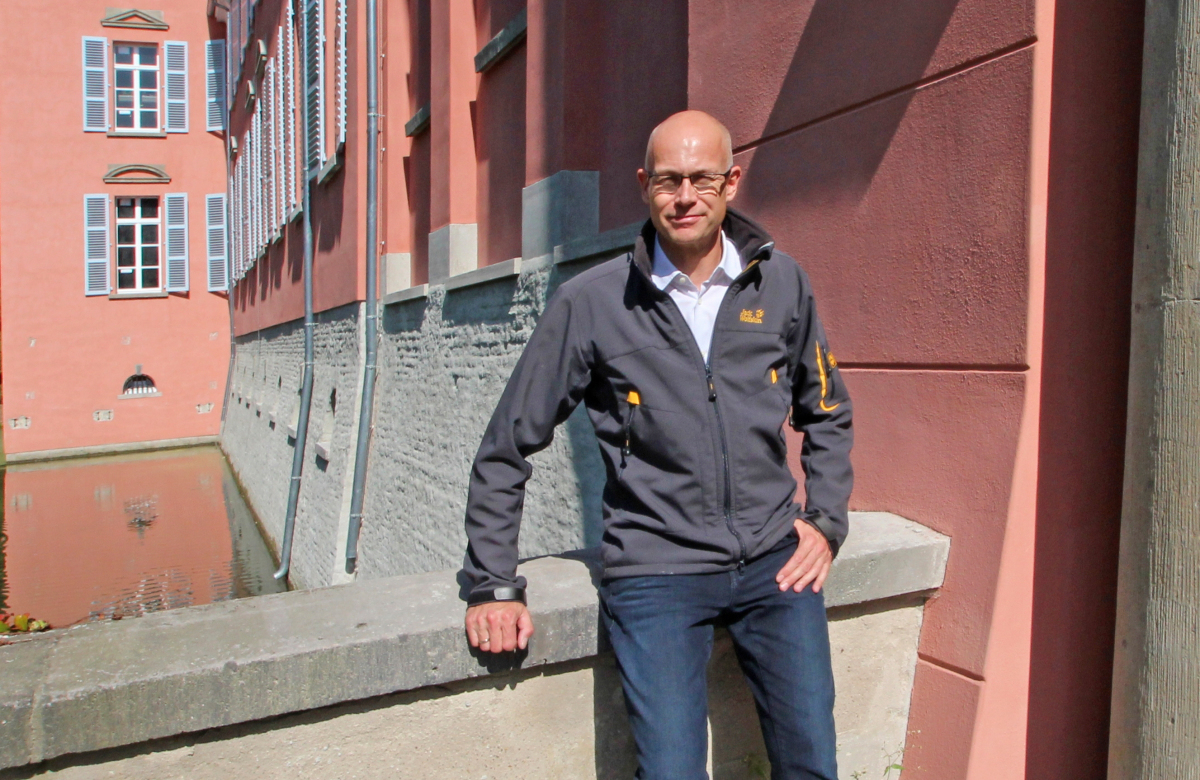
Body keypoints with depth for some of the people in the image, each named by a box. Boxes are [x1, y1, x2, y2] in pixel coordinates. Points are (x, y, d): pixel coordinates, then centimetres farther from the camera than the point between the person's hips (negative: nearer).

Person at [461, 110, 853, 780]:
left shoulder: (781, 283, 4)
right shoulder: (590, 303, -5)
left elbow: (828, 415, 18)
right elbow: (506, 449, 0)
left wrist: (825, 521, 7)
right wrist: (495, 586, -2)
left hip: (773, 560, 3)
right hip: (655, 568, -2)